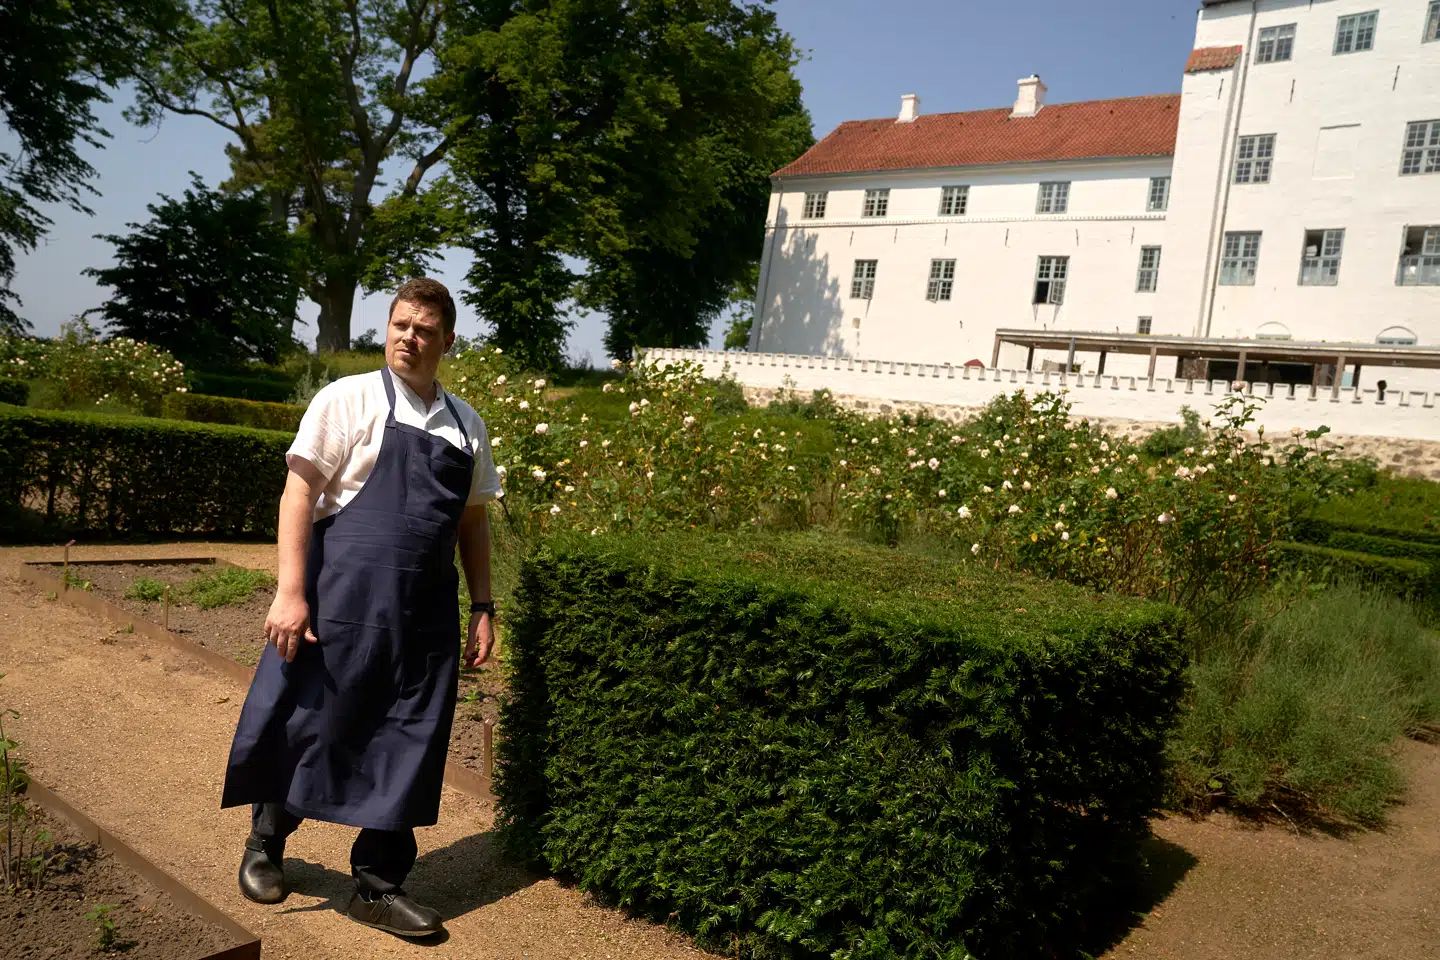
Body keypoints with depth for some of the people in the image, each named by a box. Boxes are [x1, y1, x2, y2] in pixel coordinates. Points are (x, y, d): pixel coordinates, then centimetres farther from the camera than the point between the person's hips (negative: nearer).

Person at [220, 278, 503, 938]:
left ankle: (379, 885, 22)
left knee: (408, 741, 7)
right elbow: (299, 493, -6)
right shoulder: (350, 399, -2)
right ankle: (266, 840, 35)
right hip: (345, 592, -4)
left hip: (427, 609, 4)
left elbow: (472, 519, 17)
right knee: (314, 720, 6)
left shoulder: (465, 425, 12)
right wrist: (290, 592, -14)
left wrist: (483, 607, 12)